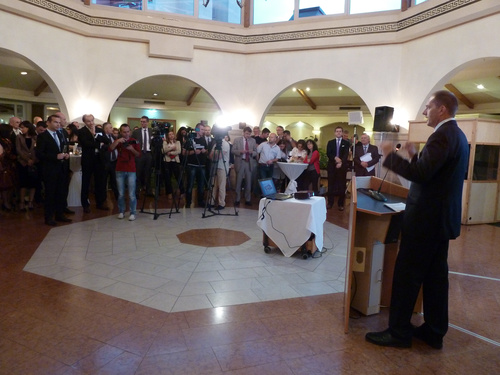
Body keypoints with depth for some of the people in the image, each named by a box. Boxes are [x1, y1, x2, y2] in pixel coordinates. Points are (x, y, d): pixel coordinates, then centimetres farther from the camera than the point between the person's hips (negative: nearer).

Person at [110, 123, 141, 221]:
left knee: (132, 194, -6)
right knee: (121, 193, 5)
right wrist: (117, 141, -20)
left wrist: (132, 149, -16)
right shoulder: (118, 141, 10)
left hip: (131, 170, -2)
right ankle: (121, 211, 17)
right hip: (120, 170, 2)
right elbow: (110, 149, -8)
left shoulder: (134, 141, 5)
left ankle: (132, 213, 0)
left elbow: (138, 155, 1)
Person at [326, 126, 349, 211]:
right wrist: (335, 158, -19)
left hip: (342, 166, -1)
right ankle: (330, 202, 14)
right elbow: (328, 153, -1)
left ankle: (341, 204, 7)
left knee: (342, 185, 0)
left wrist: (341, 162, -23)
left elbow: (346, 155, -6)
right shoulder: (330, 142, 11)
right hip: (332, 166, 1)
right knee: (331, 184, 5)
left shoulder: (346, 143, 7)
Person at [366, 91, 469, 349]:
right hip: (441, 216, 10)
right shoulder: (456, 135, 14)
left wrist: (390, 155, -15)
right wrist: (415, 155, 13)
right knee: (435, 275, 14)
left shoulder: (443, 135, -17)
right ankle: (434, 331, 25)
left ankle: (399, 332, 10)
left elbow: (420, 174, -25)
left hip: (426, 217, -10)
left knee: (407, 274, -1)